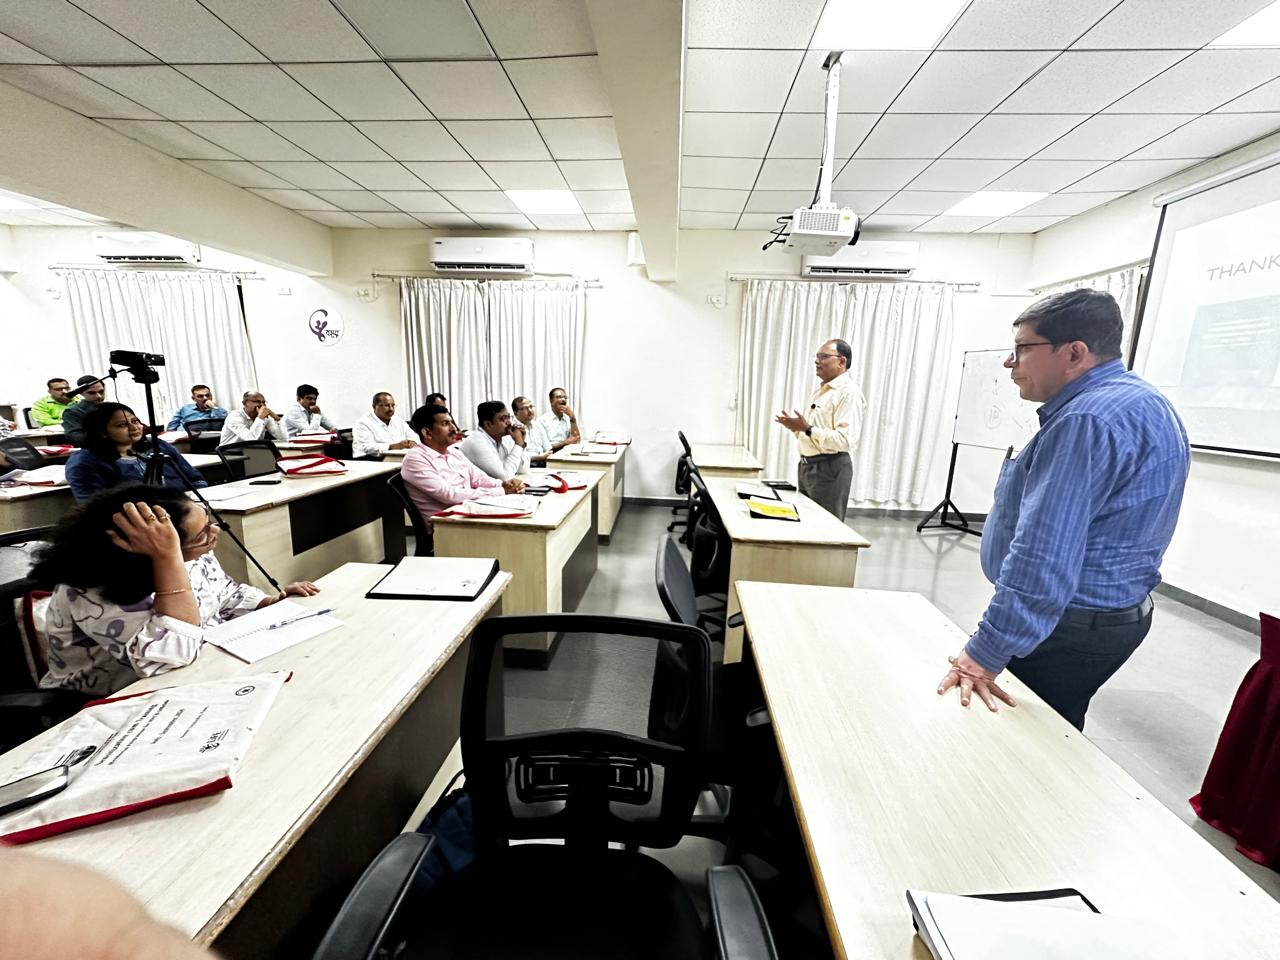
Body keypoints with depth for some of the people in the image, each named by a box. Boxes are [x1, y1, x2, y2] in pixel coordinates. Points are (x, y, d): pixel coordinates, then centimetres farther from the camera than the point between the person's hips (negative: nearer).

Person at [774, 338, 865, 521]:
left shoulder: (849, 393, -15)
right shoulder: (821, 390, 15)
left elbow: (845, 440, -25)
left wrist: (807, 429, -26)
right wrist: (796, 427, 4)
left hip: (829, 469, -9)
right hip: (808, 466, 9)